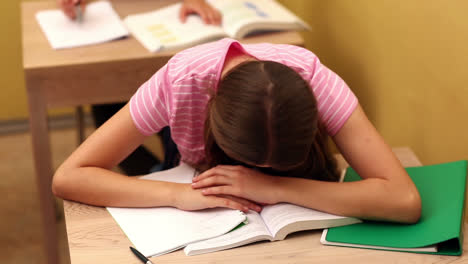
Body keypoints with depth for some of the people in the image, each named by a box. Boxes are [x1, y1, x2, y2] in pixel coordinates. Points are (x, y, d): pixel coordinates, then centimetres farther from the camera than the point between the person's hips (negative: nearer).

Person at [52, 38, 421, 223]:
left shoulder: (313, 79, -33)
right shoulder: (179, 81, -33)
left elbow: (406, 200, -40)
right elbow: (67, 177, -31)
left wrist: (275, 187, -45)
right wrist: (180, 194, -43)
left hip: (297, 217, 1)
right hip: (206, 217, 0)